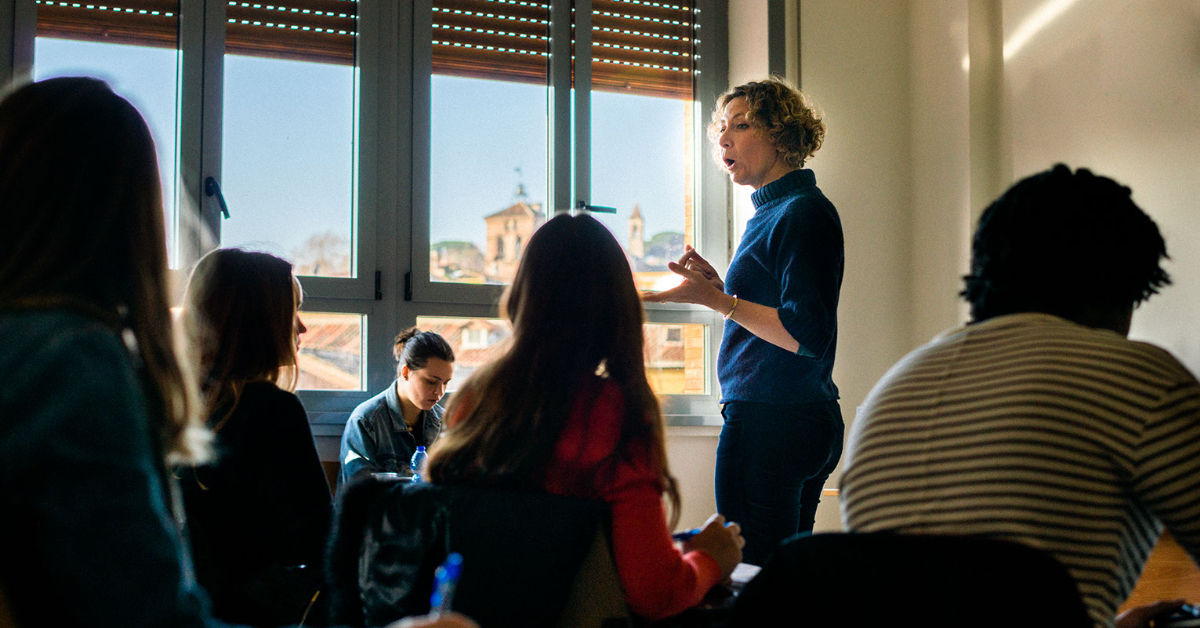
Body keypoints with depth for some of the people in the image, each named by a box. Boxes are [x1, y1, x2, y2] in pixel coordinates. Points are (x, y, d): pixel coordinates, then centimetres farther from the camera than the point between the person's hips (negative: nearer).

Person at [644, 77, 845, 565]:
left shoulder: (802, 213, -12)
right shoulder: (772, 211, 19)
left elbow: (806, 336, -20)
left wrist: (717, 300, -18)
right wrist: (719, 288, 10)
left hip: (770, 421, -11)